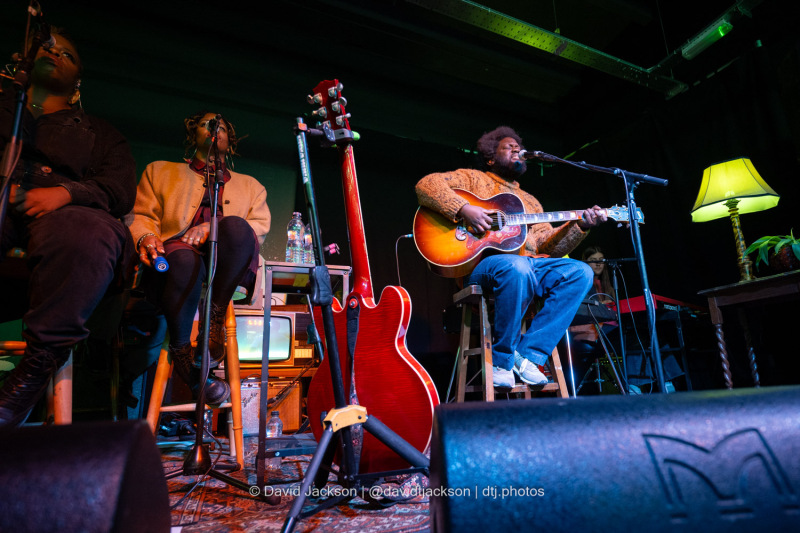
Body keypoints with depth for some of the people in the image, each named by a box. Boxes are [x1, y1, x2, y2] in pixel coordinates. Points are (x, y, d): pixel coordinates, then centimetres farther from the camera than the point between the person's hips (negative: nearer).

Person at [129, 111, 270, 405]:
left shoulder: (250, 185, 29)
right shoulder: (160, 171, 30)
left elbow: (260, 228, 10)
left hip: (229, 270, 1)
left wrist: (212, 227, -8)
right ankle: (183, 354, -24)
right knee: (184, 259, -38)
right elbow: (140, 216, 17)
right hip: (174, 256, 0)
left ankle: (214, 321, -25)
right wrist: (145, 237, -8)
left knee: (235, 226, -33)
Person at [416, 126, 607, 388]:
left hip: (529, 263, 6)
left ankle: (529, 354, -19)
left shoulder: (529, 201, 30)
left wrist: (580, 226, 2)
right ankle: (501, 360, -18)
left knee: (580, 271, -17)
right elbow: (427, 184, -4)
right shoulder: (473, 178, 14)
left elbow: (548, 245, 18)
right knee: (517, 267, -38)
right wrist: (463, 209, -17)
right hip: (479, 264, -6)